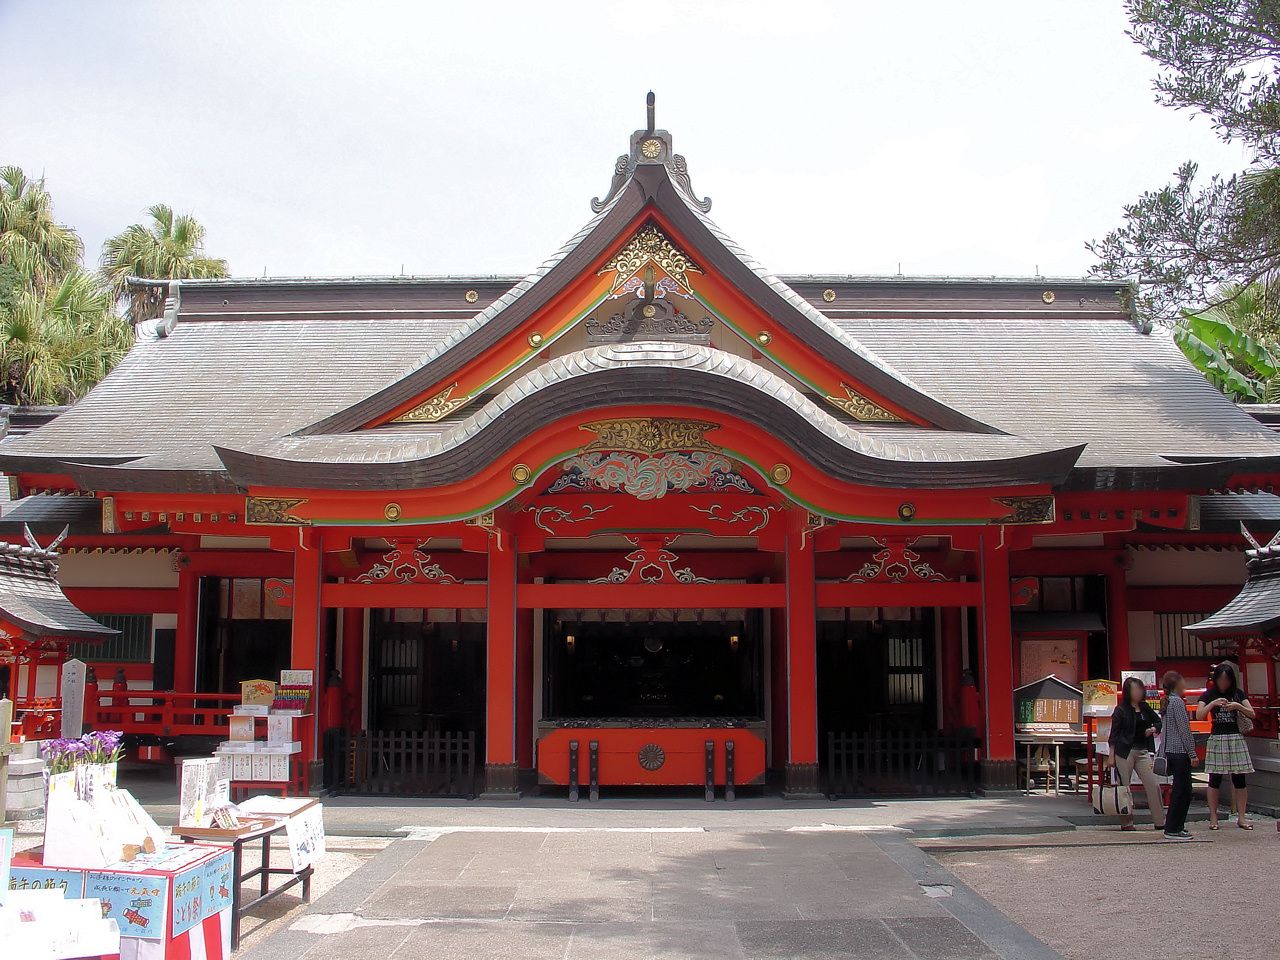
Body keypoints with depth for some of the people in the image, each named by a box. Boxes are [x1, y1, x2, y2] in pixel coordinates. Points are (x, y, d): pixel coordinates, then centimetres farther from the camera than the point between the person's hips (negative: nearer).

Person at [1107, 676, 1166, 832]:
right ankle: (1126, 822, 8)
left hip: (1142, 751, 5)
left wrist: (1152, 729, 1)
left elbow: (1158, 722, 23)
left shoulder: (1144, 707, 10)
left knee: (1153, 785, -1)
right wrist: (1111, 755, -8)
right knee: (1124, 787, 0)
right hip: (1125, 752, -5)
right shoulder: (1121, 710, -4)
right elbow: (1114, 734, -4)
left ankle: (1160, 821, 6)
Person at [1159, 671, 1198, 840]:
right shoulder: (1178, 701, -13)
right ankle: (1173, 829, -2)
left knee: (1180, 790, 15)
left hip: (1170, 750, 9)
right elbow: (1184, 729, -16)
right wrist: (1192, 753, -15)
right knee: (1182, 791, -4)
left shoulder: (1168, 702, 14)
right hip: (1180, 752, -9)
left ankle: (1176, 826, 20)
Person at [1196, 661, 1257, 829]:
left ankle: (1241, 817, 7)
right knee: (1215, 779, -2)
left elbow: (1252, 714, 4)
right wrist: (1213, 703, -19)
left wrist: (1238, 706, -13)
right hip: (1217, 739, -2)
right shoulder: (1208, 695, 3)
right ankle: (1213, 817, 3)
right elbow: (1199, 716, -7)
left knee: (1239, 778, 1)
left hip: (1236, 739, 2)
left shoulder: (1238, 693, 8)